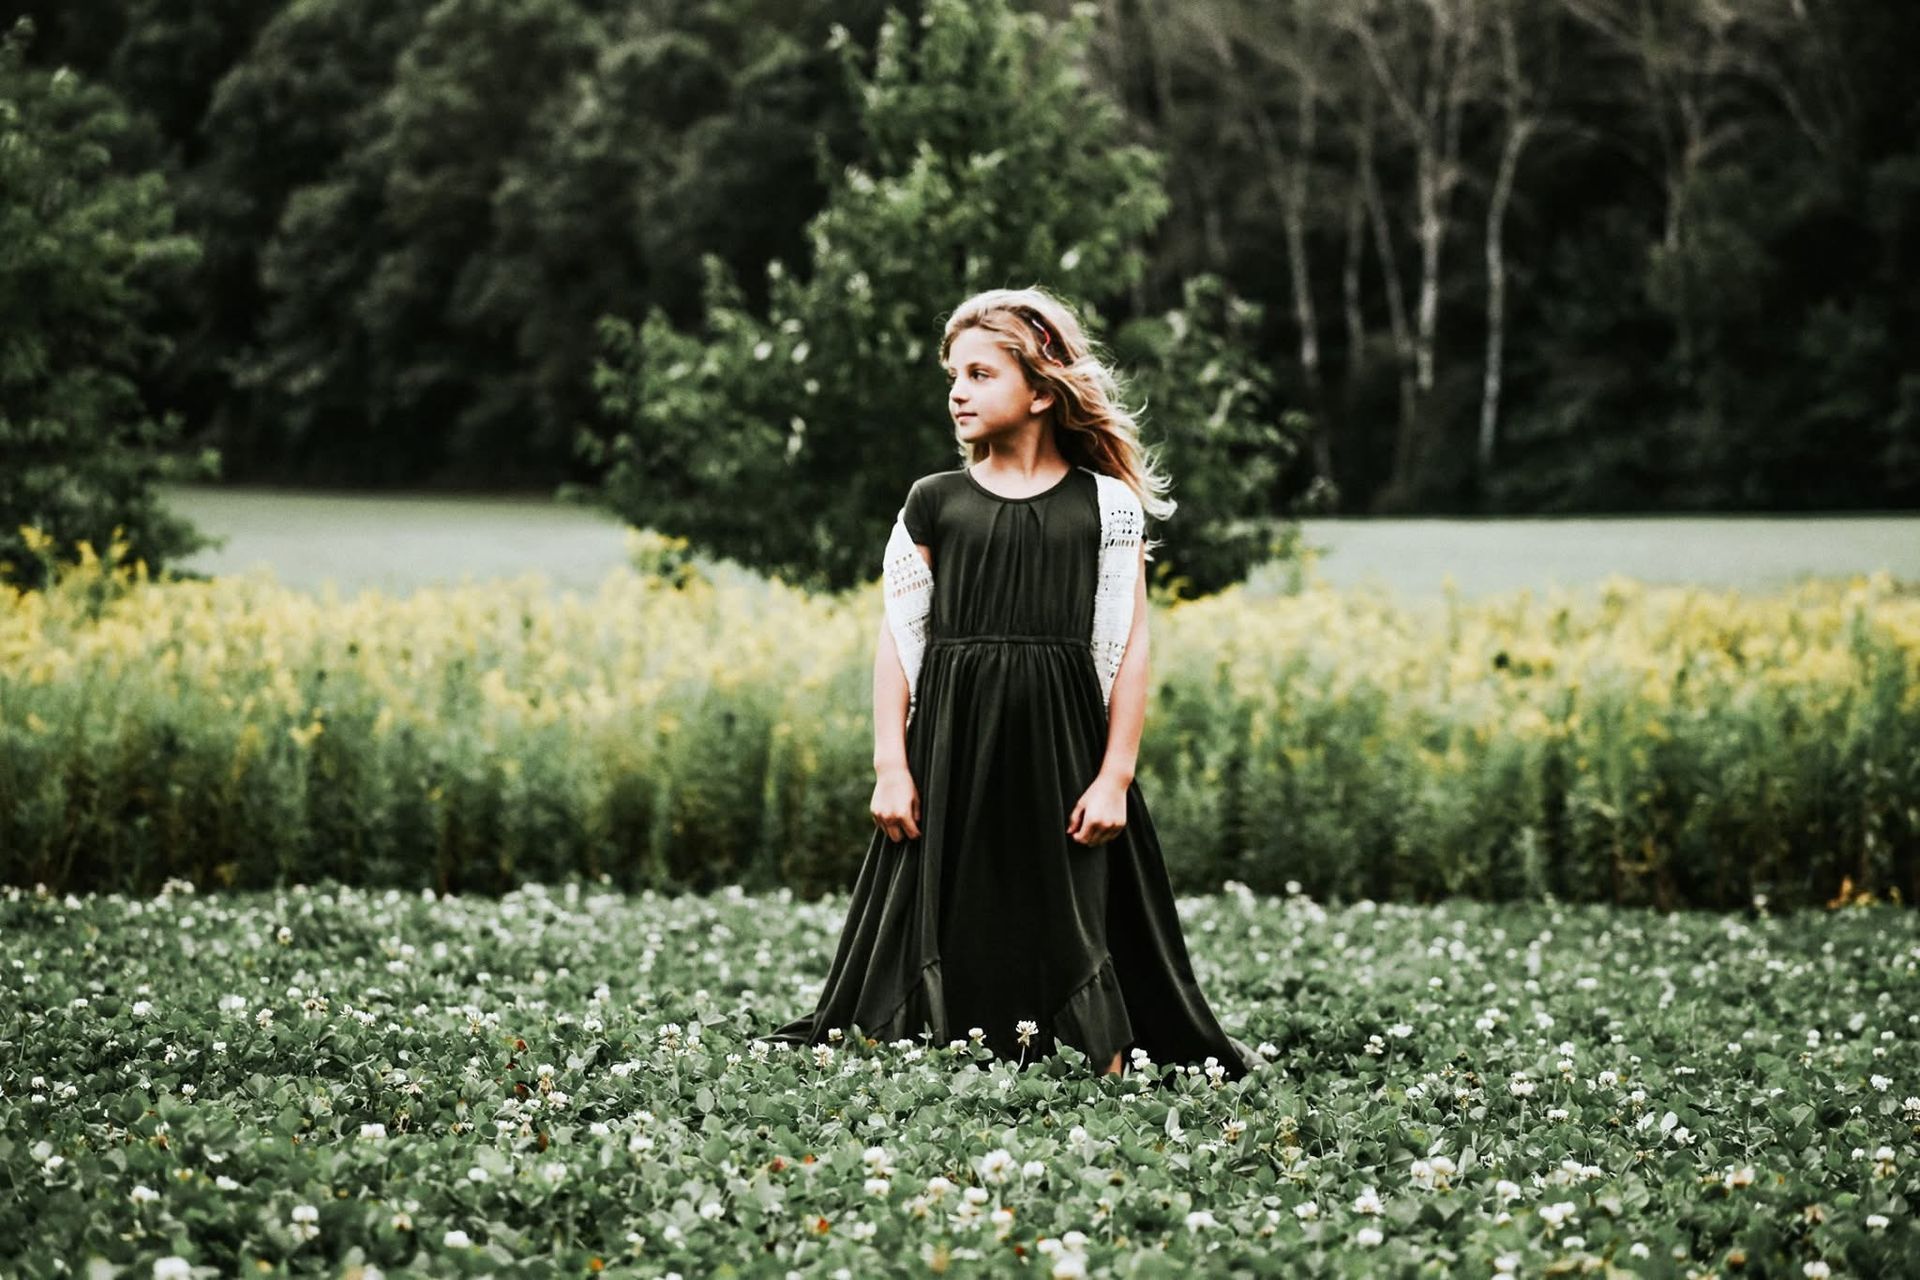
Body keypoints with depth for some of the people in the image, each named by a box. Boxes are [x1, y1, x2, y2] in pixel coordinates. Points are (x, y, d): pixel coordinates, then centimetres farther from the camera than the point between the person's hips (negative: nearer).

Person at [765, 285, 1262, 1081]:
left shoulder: (1107, 505, 3)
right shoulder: (934, 503, 7)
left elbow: (1129, 648, 2)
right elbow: (897, 641, 6)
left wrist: (1114, 777, -4)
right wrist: (891, 768, -1)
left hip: (1062, 750, -1)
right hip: (953, 752, 2)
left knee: (1072, 936, 0)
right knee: (949, 942, 1)